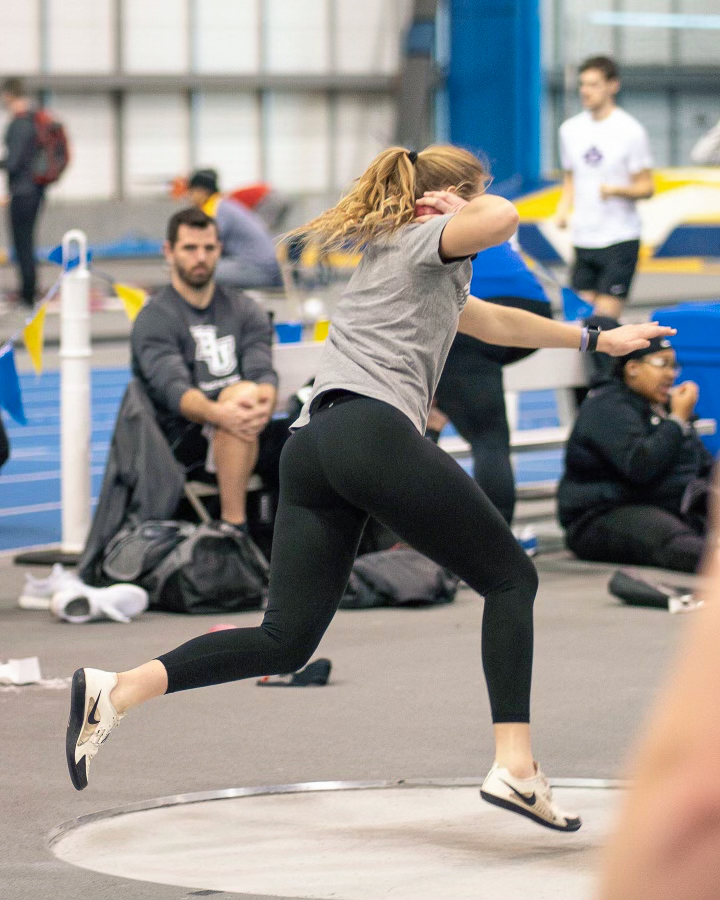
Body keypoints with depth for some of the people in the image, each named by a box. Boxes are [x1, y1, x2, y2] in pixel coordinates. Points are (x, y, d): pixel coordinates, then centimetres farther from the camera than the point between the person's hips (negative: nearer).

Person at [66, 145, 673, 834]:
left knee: (285, 641, 2)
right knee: (510, 578, 4)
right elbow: (502, 220, -14)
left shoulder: (387, 250, 37)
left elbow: (494, 322, 48)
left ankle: (115, 692, -14)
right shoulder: (429, 239, 10)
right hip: (376, 430, -8)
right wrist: (461, 205, 10)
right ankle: (515, 766, -8)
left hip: (310, 445, 8)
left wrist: (594, 339, 57)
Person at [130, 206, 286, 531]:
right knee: (242, 391, -36)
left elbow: (263, 372, -2)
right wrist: (217, 413, -39)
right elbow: (174, 389, -16)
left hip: (240, 434, 5)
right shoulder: (155, 319, 1)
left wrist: (264, 403, -28)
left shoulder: (245, 311, 16)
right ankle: (233, 526, -40)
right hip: (182, 440, -4)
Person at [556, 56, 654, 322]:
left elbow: (646, 188, -5)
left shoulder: (630, 131, -7)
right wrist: (563, 209, 1)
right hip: (582, 238, 5)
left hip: (619, 239, -5)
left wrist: (615, 190, -24)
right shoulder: (570, 129, 9)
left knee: (606, 316, -12)